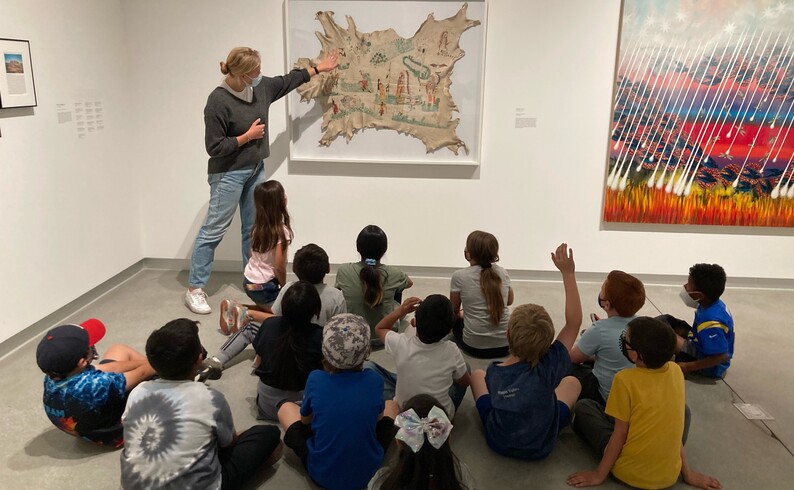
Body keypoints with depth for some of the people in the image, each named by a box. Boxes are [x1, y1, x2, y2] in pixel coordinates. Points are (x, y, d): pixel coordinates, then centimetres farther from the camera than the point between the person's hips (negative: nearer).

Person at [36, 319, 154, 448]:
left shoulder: (52, 377, -21)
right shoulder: (95, 385, -44)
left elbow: (111, 368, -10)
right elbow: (143, 372, -26)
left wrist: (145, 362, -4)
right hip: (117, 432, -7)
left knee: (118, 350, 15)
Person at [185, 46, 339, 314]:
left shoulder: (261, 87, -1)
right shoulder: (218, 101, -22)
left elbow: (287, 80, 18)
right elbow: (214, 147, -21)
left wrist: (318, 68, 23)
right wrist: (248, 136, -17)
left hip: (255, 170, 8)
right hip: (228, 174, -7)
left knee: (254, 229, 13)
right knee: (213, 230, -3)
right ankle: (194, 290, 6)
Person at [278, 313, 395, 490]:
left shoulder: (315, 379, -18)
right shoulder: (375, 381, -16)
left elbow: (305, 419, 2)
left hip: (322, 475, 0)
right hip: (368, 472, 1)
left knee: (286, 408, 18)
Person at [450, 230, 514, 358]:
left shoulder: (459, 276, -10)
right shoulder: (502, 272, 0)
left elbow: (454, 311, 5)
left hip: (475, 347, -3)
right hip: (505, 345, 3)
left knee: (456, 320, 29)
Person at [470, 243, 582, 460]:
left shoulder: (493, 373, -26)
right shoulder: (548, 366, -30)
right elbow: (574, 321, -24)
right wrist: (568, 273, -25)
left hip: (498, 442, 1)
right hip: (540, 446, 0)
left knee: (477, 374, 21)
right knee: (572, 381, 17)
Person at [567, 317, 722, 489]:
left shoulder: (625, 380, -21)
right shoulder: (676, 371, -6)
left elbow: (620, 434, -14)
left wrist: (599, 475, -3)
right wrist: (687, 472, 12)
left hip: (631, 473, -4)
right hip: (669, 476, 4)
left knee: (583, 407, 9)